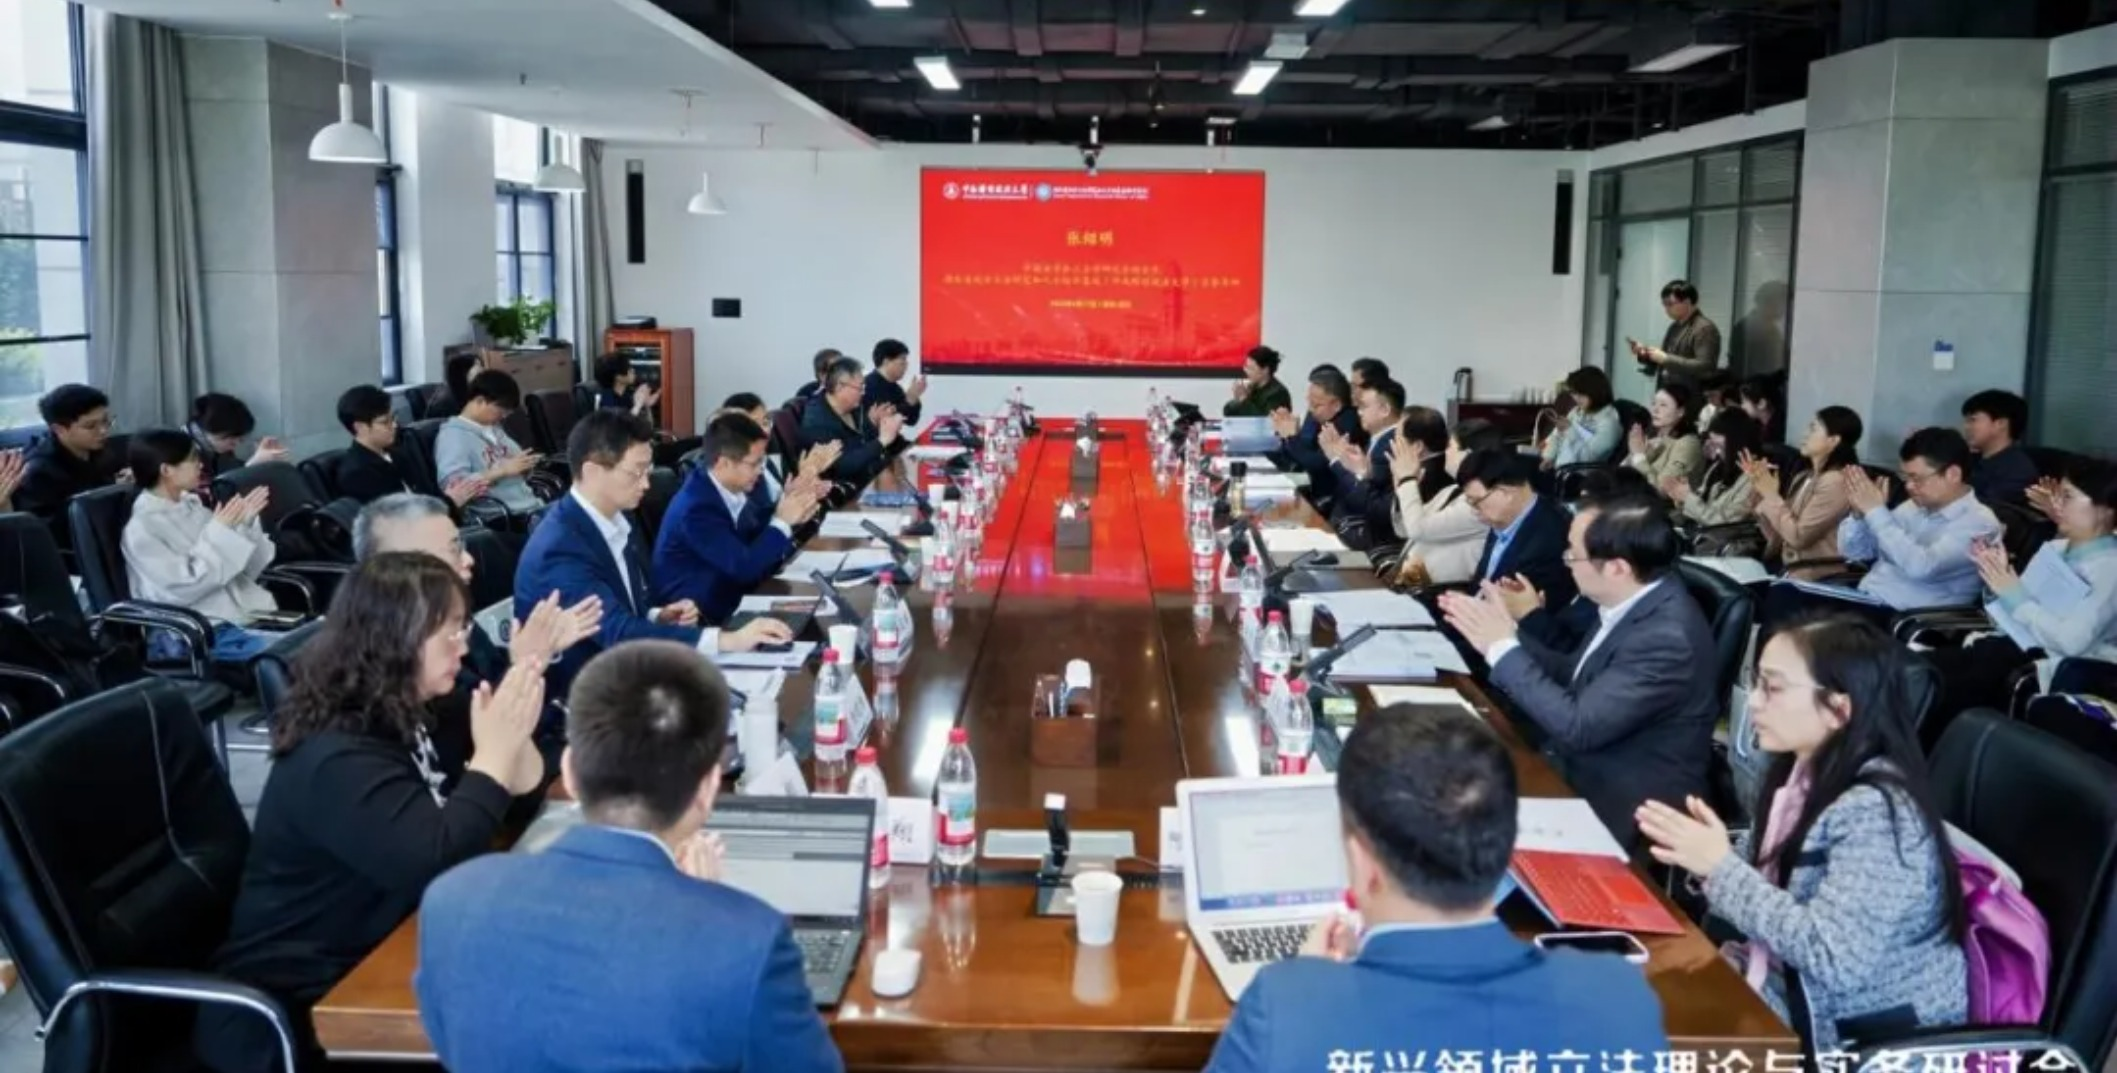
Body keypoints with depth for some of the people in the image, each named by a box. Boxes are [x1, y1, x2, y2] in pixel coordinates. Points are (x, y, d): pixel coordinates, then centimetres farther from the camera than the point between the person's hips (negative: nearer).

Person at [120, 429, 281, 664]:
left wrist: (246, 524, -1)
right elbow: (183, 588, -16)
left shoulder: (192, 506, 12)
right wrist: (219, 532, -12)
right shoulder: (142, 528, -7)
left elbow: (248, 570, 15)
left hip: (241, 615, 7)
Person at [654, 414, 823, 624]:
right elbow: (744, 567, -26)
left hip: (724, 594, 7)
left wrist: (790, 516, -7)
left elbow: (757, 531, 11)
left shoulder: (731, 487, -3)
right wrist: (782, 521, -18)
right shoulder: (697, 508, -25)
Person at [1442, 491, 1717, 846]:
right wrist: (1507, 633, -4)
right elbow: (1572, 675, 9)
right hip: (1590, 767, 8)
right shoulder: (1633, 600, -2)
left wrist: (1503, 648, -20)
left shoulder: (1667, 638, -29)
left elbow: (1577, 727, -28)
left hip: (1622, 806, -8)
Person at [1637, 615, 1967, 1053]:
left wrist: (1720, 867, -25)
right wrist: (1701, 857, -15)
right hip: (1790, 993, 7)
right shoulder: (1805, 776, 2)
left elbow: (1833, 959, -30)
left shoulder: (1876, 811, -23)